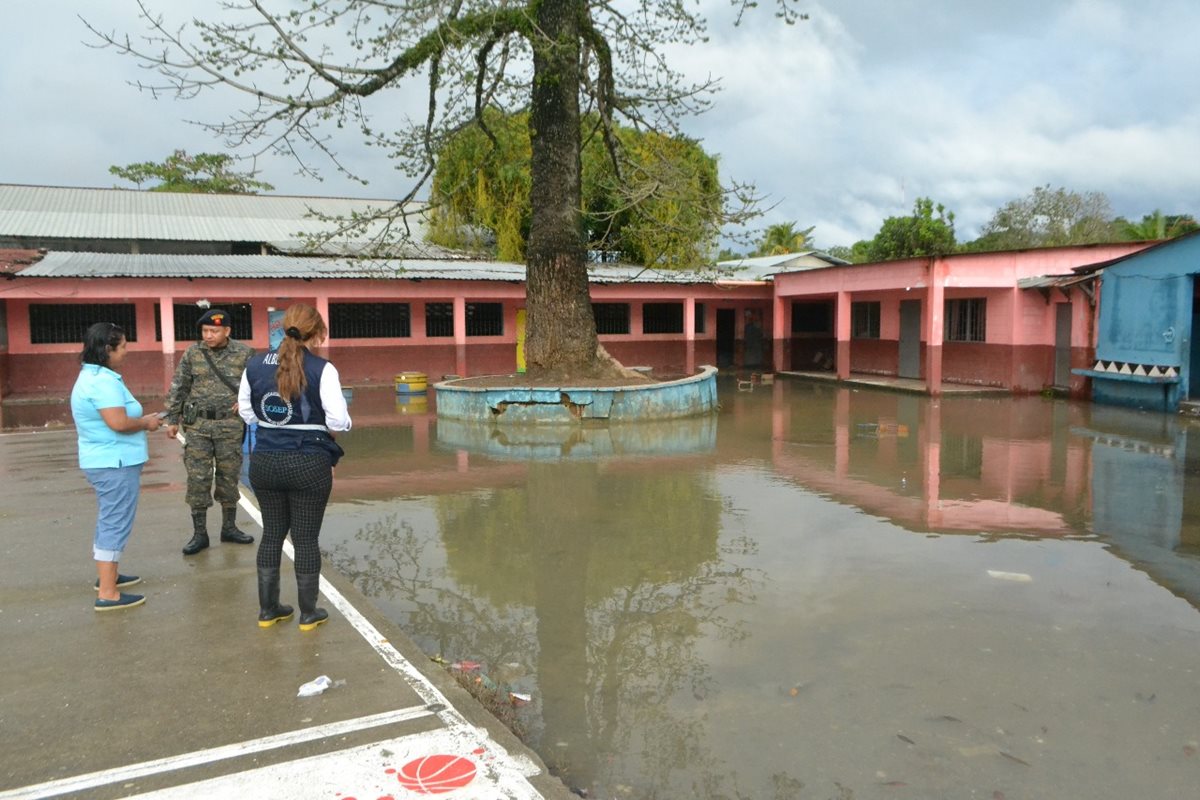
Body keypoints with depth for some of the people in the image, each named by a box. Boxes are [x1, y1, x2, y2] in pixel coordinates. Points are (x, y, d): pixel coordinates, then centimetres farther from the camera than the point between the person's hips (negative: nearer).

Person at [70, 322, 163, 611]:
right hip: (116, 463, -11)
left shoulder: (91, 376, 13)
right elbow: (119, 422, -29)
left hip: (103, 460, 11)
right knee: (115, 525, -5)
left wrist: (141, 420, 12)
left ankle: (106, 575, 35)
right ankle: (107, 593, -1)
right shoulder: (104, 381, -21)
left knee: (109, 522, 22)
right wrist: (146, 423, -11)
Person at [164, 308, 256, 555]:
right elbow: (178, 388, 7)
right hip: (197, 425, 0)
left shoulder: (244, 353, -1)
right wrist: (172, 419, 6)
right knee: (197, 479, 0)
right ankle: (199, 533, 9)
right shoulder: (192, 354, 2)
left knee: (229, 477, 9)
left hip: (230, 426, 0)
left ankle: (229, 527, 22)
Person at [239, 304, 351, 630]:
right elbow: (338, 421, -15)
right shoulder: (322, 370, -14)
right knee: (306, 538, 6)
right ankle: (308, 613, 18)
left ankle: (268, 609, 26)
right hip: (309, 465, -4)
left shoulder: (254, 365, 1)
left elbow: (246, 413, 11)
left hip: (264, 463, 4)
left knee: (272, 533, 17)